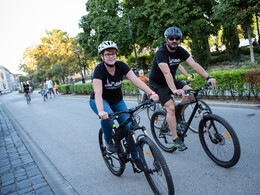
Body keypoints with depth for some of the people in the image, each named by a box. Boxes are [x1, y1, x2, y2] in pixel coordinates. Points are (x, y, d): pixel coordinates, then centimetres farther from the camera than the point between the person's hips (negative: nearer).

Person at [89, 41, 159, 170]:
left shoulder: (121, 66, -16)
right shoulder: (99, 69, -25)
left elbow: (136, 80, -27)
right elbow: (98, 92, -37)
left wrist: (151, 93, -40)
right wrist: (101, 111, -54)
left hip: (117, 101, 3)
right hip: (99, 101, -3)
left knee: (129, 127, -9)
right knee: (108, 116, -36)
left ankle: (135, 157, 10)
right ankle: (108, 141, -7)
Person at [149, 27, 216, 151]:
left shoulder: (180, 51, -5)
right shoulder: (161, 53, -25)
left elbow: (194, 64, -16)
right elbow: (166, 73, -40)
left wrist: (208, 77, -30)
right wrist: (174, 90, -53)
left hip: (171, 81, 6)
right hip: (157, 84, -6)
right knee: (171, 107, -19)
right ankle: (176, 139, -9)